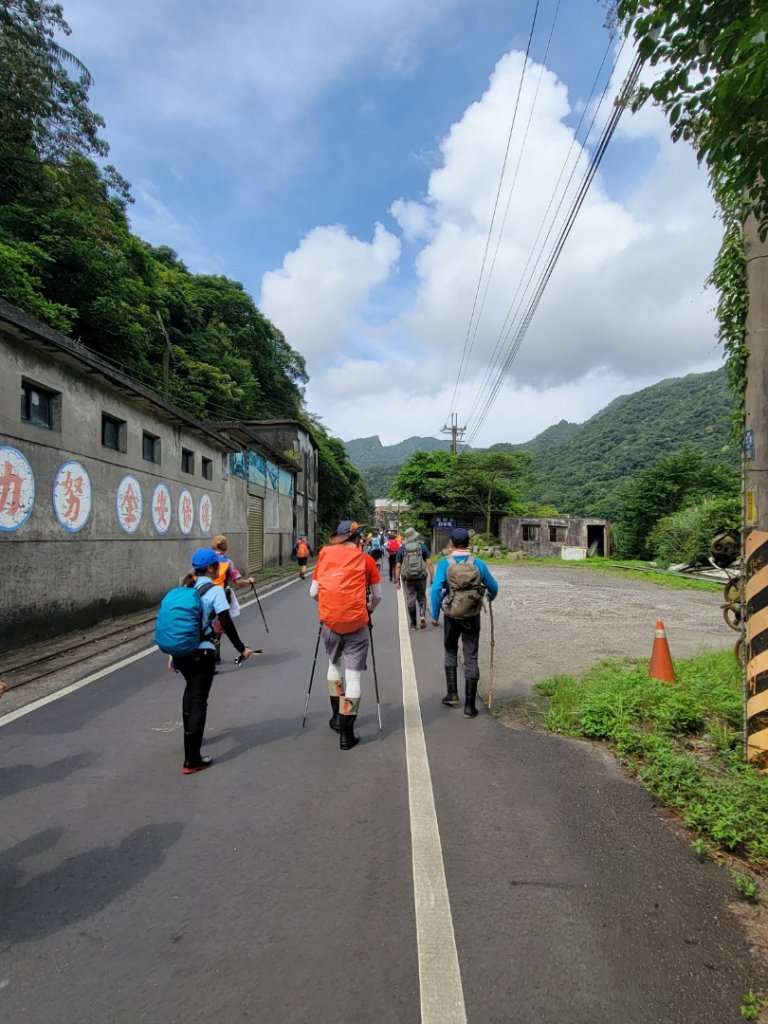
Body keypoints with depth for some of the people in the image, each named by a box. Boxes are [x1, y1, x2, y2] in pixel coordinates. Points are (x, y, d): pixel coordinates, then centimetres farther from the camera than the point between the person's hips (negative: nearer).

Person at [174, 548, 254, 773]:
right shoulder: (215, 590, -9)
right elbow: (226, 624, -14)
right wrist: (241, 648, -4)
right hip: (201, 652, -7)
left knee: (191, 689, 29)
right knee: (199, 701, 0)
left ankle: (189, 735, 46)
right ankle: (192, 761, 0)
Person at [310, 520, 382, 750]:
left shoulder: (325, 554, 5)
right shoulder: (365, 559, 0)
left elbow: (313, 593, 6)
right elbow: (377, 596, 6)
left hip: (329, 620, 3)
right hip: (356, 622, -2)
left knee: (334, 664, 25)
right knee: (353, 675, 4)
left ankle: (337, 716, 31)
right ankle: (346, 733, 7)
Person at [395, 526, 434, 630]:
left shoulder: (401, 549, 1)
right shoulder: (422, 546, 1)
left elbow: (398, 566, -2)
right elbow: (429, 563, -4)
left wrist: (397, 580, 4)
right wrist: (432, 578, 0)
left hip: (407, 578, 0)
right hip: (421, 577, 0)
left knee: (410, 600, 7)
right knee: (421, 597, 17)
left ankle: (413, 624, 14)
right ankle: (422, 615, -7)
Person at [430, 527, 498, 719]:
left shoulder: (444, 563, -9)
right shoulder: (478, 563, -4)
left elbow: (436, 589, -18)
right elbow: (493, 587, 5)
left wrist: (435, 615, -9)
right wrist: (490, 597, 28)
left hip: (451, 616, 0)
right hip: (473, 616, 1)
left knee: (450, 651, 23)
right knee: (471, 657, 7)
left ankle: (452, 694, 21)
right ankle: (469, 706, 10)